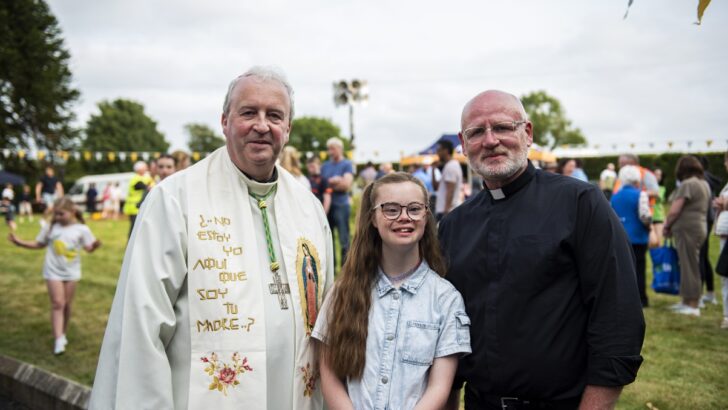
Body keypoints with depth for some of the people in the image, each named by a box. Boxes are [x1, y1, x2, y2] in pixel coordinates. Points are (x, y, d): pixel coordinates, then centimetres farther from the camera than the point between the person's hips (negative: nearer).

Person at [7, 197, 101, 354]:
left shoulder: (81, 229, -7)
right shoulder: (50, 227, -2)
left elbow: (89, 248, -7)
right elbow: (39, 244, 9)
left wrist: (95, 245, -29)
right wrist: (20, 242, 1)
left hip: (71, 272, 0)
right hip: (53, 271, 0)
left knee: (67, 304, 11)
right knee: (57, 303, -8)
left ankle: (63, 333, 30)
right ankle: (58, 340, -10)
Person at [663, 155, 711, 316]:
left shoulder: (687, 184, -15)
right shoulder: (704, 184, 15)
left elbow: (674, 210, -17)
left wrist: (667, 226, 0)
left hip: (687, 229, -9)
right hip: (701, 226, 9)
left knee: (689, 266, -5)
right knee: (690, 265, 15)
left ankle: (693, 306, -1)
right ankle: (686, 301, 24)